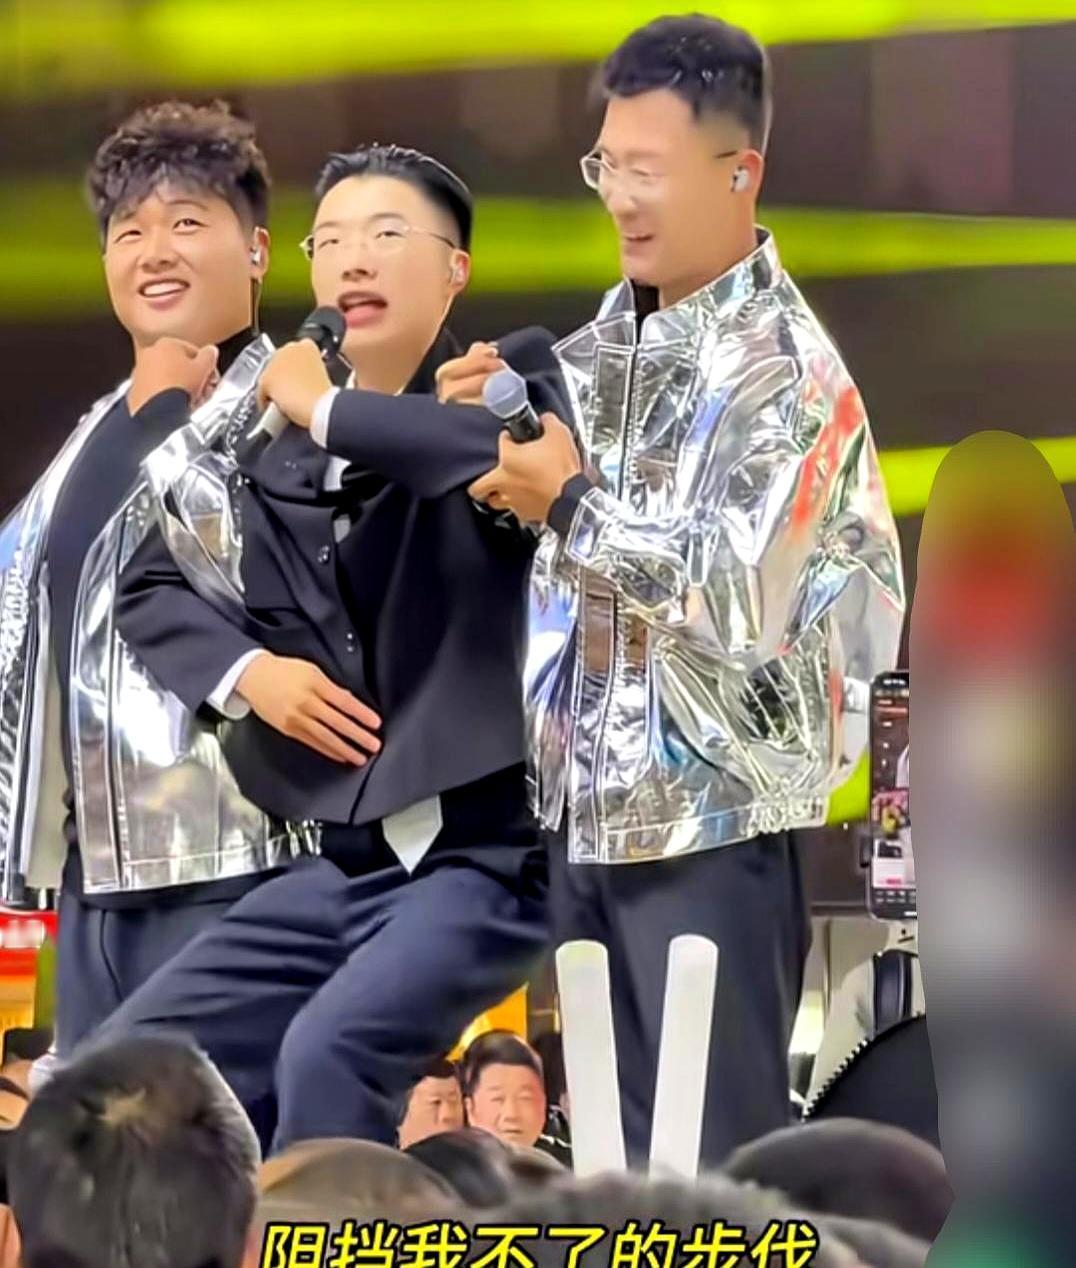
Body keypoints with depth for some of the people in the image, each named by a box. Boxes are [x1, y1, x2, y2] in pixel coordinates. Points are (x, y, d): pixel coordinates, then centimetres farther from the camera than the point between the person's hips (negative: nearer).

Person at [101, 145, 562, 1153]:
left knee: (328, 1057, -31)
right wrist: (249, 671, 0)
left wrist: (326, 409, -13)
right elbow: (148, 588, 21)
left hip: (483, 850, -8)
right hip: (341, 863, 8)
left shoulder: (510, 382, -1)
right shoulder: (280, 466, 15)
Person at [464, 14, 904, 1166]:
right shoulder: (609, 336, 9)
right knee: (618, 1141, 11)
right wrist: (493, 431, -3)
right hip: (589, 804, 7)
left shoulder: (781, 365, -13)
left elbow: (740, 595, -22)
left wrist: (571, 502, -17)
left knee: (720, 1154, -4)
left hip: (712, 817, -7)